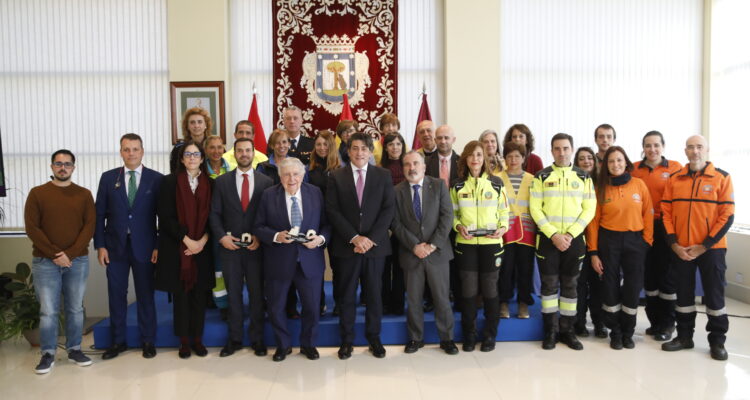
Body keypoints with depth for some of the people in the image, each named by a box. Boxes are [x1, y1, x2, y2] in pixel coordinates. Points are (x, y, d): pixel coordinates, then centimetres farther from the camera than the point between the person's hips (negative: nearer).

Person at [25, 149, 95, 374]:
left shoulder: (84, 194, 6)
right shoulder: (37, 193, 4)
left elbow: (90, 226, 0)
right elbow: (32, 227, -3)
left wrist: (70, 254, -11)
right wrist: (54, 254, -11)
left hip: (77, 261, 1)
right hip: (45, 262, -1)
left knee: (75, 309, 7)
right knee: (48, 311, 1)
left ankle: (74, 350, 19)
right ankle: (48, 354, 14)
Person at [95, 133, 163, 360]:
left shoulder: (156, 179, -1)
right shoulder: (108, 178, 5)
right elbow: (99, 214, 5)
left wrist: (159, 246, -6)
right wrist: (100, 245, -1)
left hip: (144, 247, -2)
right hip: (115, 247, 2)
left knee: (146, 295, 7)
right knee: (116, 296, 9)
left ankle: (148, 341, 20)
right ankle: (118, 341, 24)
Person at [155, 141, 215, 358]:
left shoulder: (210, 183, 7)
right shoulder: (170, 181, 0)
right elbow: (166, 216, -6)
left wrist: (203, 240, -9)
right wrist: (187, 240, -13)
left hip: (202, 248, 2)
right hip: (177, 248, -2)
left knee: (200, 294, 6)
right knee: (180, 294, 5)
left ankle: (197, 339, 17)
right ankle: (184, 341, 16)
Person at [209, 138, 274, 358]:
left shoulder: (266, 182, 3)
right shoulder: (222, 181, 5)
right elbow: (214, 214, 3)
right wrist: (221, 236, -10)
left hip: (256, 246, -1)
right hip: (229, 246, 1)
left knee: (257, 294, 6)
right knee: (233, 294, 9)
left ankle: (257, 339, 19)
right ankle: (234, 339, 21)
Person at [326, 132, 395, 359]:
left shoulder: (383, 176, 5)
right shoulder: (336, 177, 3)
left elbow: (388, 210, -1)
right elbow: (332, 211, -4)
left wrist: (370, 238, -11)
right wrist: (354, 238, -13)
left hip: (375, 245, 1)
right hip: (347, 245, 0)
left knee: (374, 294, 8)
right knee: (347, 295, 7)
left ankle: (374, 338, 23)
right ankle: (346, 340, 19)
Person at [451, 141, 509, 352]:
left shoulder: (496, 183, 3)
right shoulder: (458, 185, 5)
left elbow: (504, 210, 7)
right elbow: (452, 213, 9)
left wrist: (503, 228, -10)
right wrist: (458, 226, -10)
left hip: (491, 243, 0)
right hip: (465, 244, 1)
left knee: (490, 289, 5)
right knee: (468, 289, 3)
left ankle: (489, 335, 18)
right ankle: (469, 335, 16)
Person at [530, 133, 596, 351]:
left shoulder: (583, 177, 6)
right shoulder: (541, 177, 1)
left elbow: (589, 209, 1)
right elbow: (535, 209, -5)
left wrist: (570, 234, -11)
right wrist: (553, 235, -14)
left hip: (574, 239, 2)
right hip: (547, 239, -1)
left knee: (570, 284, 7)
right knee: (549, 284, 2)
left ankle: (567, 330, 18)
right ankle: (550, 331, 12)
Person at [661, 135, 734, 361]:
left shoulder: (722, 178, -4)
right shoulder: (674, 179, 4)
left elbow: (727, 215, -8)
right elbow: (666, 213, 3)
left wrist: (704, 246, -13)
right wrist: (674, 244, -7)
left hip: (711, 248, -3)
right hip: (680, 249, 3)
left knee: (714, 294, 6)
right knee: (683, 293, 11)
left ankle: (717, 341, 20)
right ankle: (684, 336, 24)